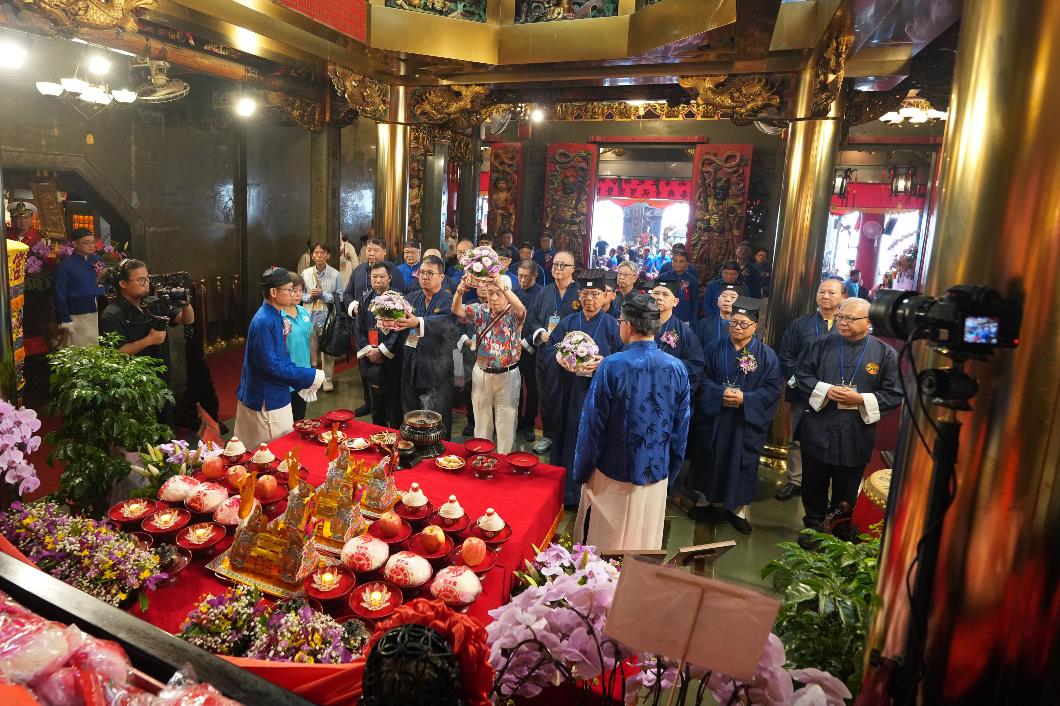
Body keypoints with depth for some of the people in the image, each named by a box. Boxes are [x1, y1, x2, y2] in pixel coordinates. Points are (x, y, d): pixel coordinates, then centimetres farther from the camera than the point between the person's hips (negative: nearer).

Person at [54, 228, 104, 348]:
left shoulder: (98, 260, 10)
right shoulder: (66, 264, -2)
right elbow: (60, 294, -3)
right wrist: (65, 320, -7)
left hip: (101, 314, 4)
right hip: (78, 317, -4)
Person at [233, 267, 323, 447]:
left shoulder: (276, 316, 6)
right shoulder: (264, 322, -23)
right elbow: (271, 366, -25)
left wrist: (301, 383, 8)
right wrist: (310, 377, -19)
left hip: (275, 397, 9)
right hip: (266, 403, -9)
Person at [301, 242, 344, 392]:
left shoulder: (335, 274, -8)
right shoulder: (306, 273, 1)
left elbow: (340, 297, -8)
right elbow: (300, 294, 7)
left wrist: (323, 294, -17)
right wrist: (309, 297, -13)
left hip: (327, 316, -2)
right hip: (309, 315, 2)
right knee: (310, 348, 12)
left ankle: (328, 379, 20)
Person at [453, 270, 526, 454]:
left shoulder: (514, 314, -9)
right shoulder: (480, 310, 0)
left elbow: (520, 308, -33)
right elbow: (457, 311, -15)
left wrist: (502, 285, -47)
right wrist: (460, 292, -37)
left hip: (507, 375, -3)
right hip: (481, 373, 3)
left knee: (507, 422, 7)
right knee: (481, 420, 16)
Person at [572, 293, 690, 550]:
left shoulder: (611, 366, -19)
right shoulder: (677, 368, -8)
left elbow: (591, 425, -13)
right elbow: (681, 428, 0)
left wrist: (581, 472, 0)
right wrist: (671, 473, 14)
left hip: (613, 473, -3)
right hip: (657, 473, 3)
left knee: (603, 541, 16)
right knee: (645, 541, 20)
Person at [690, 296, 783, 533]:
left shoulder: (766, 355, -3)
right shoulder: (715, 348, 1)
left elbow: (773, 388, -6)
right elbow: (703, 378, 0)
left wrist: (745, 398, -18)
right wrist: (720, 393, -18)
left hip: (747, 421, -1)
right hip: (714, 418, 1)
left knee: (741, 463, 7)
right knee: (710, 460, 10)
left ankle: (737, 509, 22)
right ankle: (708, 500, 28)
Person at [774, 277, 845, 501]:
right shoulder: (800, 324, 7)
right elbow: (785, 355, 4)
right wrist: (795, 380, -8)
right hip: (802, 393, 2)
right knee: (796, 439, 10)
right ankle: (795, 481, 23)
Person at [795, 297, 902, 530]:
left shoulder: (885, 353, -4)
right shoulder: (823, 345, 1)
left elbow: (893, 394, -4)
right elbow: (801, 372, 3)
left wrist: (861, 399, -18)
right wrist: (825, 390, -13)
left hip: (856, 436, -1)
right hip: (817, 431, 1)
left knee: (846, 493, 14)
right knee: (814, 485, 15)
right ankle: (813, 526, 35)